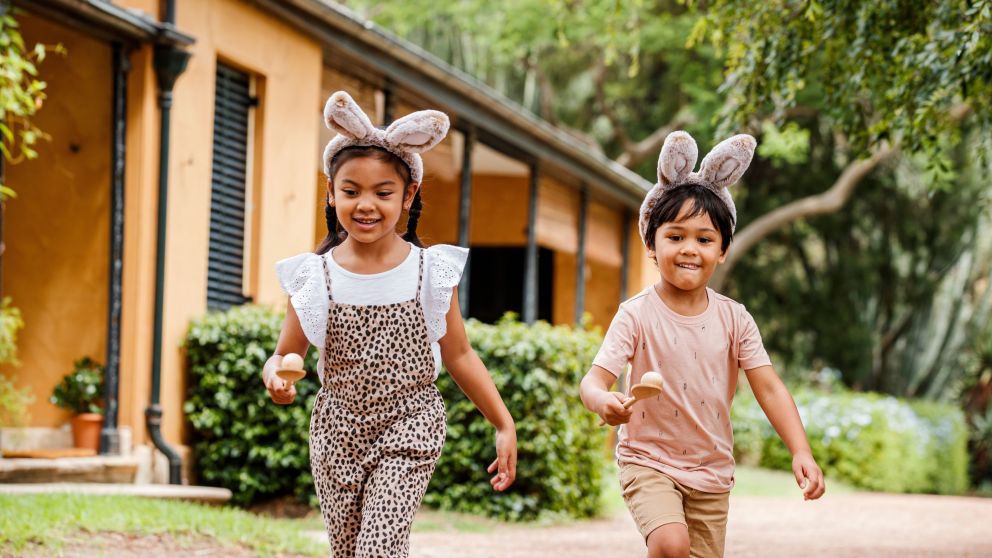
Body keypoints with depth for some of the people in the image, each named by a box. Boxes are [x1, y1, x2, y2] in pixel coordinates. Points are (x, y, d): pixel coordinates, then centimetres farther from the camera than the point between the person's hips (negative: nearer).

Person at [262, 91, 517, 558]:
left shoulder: (431, 270, -5)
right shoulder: (314, 276, -4)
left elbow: (459, 356, 5)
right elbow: (284, 355, 4)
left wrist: (504, 426, 4)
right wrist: (277, 378, -20)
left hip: (408, 429, -2)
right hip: (338, 431, 2)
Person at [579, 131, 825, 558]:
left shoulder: (733, 319, -2)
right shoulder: (637, 315, -11)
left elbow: (769, 387, -6)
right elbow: (594, 379, -18)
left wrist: (801, 452, -18)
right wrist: (603, 401, -43)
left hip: (712, 471, 4)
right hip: (649, 461, -4)